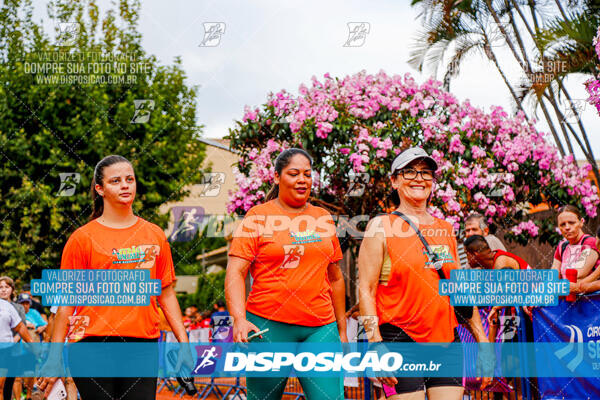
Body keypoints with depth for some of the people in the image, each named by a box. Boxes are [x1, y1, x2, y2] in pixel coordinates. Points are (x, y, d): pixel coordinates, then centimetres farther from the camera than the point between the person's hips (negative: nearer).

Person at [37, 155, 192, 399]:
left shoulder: (155, 235, 12)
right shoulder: (82, 238, 2)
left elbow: (166, 294, 15)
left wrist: (183, 343, 9)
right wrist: (54, 357, -3)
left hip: (144, 345, 3)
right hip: (92, 346, -2)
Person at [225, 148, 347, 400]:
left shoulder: (323, 219, 15)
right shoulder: (258, 217, 2)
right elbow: (235, 273, -5)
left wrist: (342, 329, 20)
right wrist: (239, 320, -20)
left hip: (320, 327, 3)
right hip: (268, 327, -3)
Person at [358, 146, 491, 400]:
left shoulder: (445, 229, 16)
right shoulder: (382, 226, 1)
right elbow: (366, 290, -5)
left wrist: (481, 340, 15)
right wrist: (376, 346, -14)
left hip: (447, 341, 5)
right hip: (400, 341, -5)